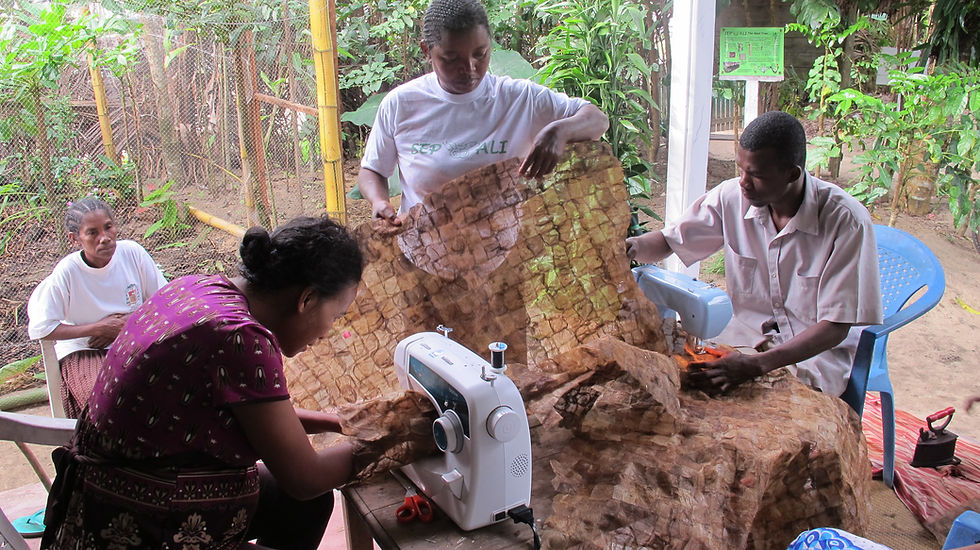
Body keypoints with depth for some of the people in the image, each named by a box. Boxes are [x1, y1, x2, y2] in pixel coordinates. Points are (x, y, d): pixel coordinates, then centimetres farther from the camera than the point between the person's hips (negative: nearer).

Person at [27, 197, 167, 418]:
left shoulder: (132, 253, -6)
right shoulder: (66, 273, -14)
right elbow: (39, 329, -11)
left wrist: (129, 323, -11)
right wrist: (98, 328, -12)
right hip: (82, 352, -2)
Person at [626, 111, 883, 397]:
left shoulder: (847, 220, -20)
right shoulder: (731, 197, -8)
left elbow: (835, 327, -19)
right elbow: (669, 240, 5)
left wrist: (758, 364, -33)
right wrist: (633, 247, -21)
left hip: (818, 351, -4)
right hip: (748, 335, 4)